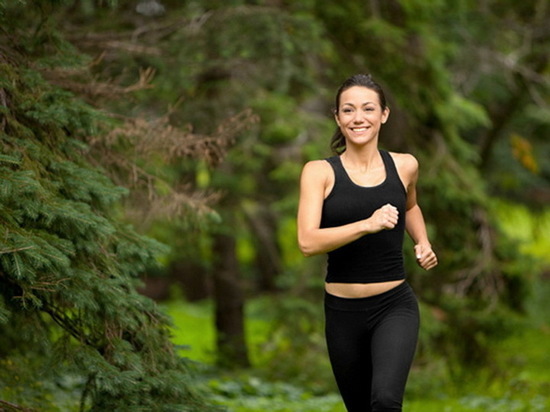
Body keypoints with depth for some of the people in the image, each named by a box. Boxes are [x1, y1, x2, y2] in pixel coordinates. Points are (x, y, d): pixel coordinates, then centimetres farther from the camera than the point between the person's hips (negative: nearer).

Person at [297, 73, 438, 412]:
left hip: (395, 307, -1)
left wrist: (423, 243, 7)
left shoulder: (405, 166, 2)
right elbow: (308, 241, -17)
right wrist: (367, 224, -28)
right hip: (343, 311, 1)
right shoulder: (320, 172, -5)